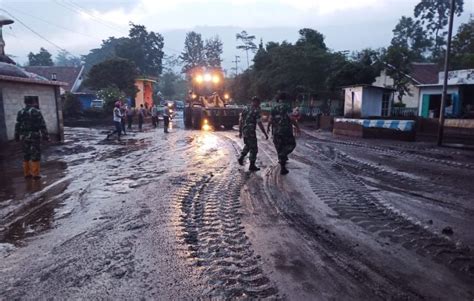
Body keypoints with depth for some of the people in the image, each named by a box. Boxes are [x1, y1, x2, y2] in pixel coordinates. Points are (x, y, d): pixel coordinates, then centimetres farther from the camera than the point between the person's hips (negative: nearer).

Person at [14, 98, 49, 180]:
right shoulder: (36, 112, -7)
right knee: (35, 155, -1)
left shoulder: (20, 112, 8)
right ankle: (35, 174, -2)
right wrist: (46, 136, -10)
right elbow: (42, 125, -11)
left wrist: (17, 137, 16)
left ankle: (27, 173, 19)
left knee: (26, 155, 14)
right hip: (35, 136, -5)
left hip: (24, 137, 5)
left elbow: (17, 125, 10)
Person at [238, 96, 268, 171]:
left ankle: (241, 157, 23)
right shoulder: (256, 110, -11)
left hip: (244, 131, 7)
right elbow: (259, 123, -16)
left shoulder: (245, 109, 11)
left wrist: (240, 131, 20)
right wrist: (265, 133, -11)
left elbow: (240, 121, 13)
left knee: (247, 145, 29)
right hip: (251, 132, -7)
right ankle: (252, 166, 8)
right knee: (254, 148, 4)